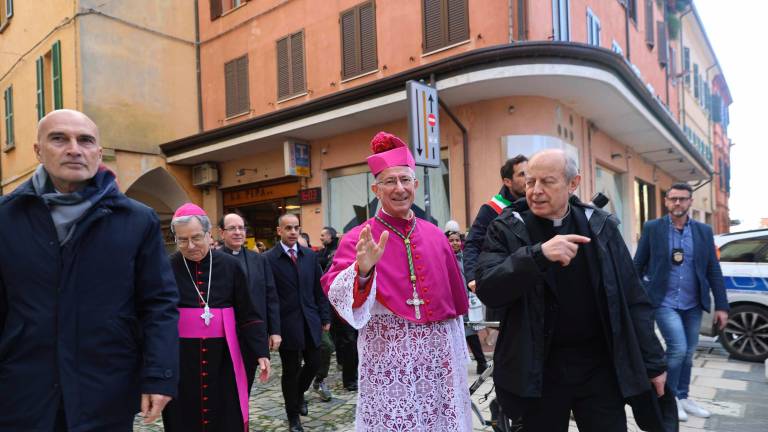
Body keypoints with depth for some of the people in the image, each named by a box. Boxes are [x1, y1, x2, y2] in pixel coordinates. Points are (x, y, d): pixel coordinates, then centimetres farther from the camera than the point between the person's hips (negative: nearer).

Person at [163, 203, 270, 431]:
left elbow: (248, 314, 1)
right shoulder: (167, 268, -4)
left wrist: (261, 352, -5)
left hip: (223, 356, 1)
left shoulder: (231, 266, -2)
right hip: (181, 358, 0)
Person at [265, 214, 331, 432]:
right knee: (290, 370, 8)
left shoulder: (310, 255, 5)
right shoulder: (269, 258, -8)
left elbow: (319, 288, 8)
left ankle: (299, 393, 43)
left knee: (314, 364, 11)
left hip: (310, 321, 4)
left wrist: (325, 317, 6)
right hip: (287, 323, -4)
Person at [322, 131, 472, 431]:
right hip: (387, 359, -4)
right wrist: (362, 270, -41)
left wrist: (456, 356, 16)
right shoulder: (358, 240, -7)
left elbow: (455, 300, 13)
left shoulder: (435, 236, 6)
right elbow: (336, 295, -22)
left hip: (438, 355, 4)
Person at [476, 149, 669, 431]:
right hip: (537, 369, -1)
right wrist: (538, 254, -31)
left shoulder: (602, 226, 1)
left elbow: (632, 300, 6)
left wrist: (652, 362, 7)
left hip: (600, 365, 2)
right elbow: (487, 289, -18)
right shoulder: (506, 230, -5)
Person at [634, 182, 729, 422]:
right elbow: (638, 265, -1)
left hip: (692, 305, 4)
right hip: (664, 302, -4)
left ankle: (682, 397, 31)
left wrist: (721, 306, 2)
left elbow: (714, 271, 5)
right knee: (678, 348, -13)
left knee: (687, 353, 12)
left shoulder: (704, 231, 4)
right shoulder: (652, 228, -4)